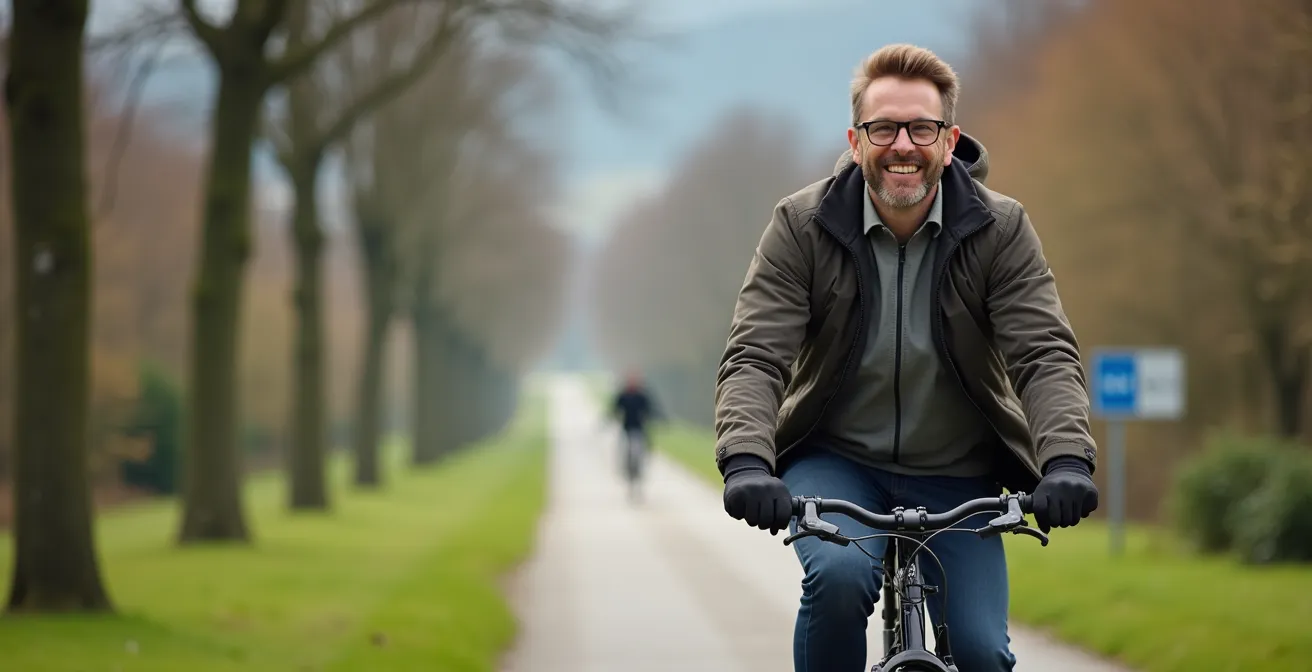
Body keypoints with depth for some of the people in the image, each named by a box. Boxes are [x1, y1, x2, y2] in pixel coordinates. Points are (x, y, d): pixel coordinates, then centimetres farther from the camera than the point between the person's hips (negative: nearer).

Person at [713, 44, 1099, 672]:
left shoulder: (1001, 229, -8)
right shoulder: (802, 225, -10)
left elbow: (1045, 354, -17)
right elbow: (755, 356, -17)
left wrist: (1067, 459, -36)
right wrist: (746, 461, -36)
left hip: (957, 476, 1)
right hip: (836, 460, -1)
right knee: (838, 575, -31)